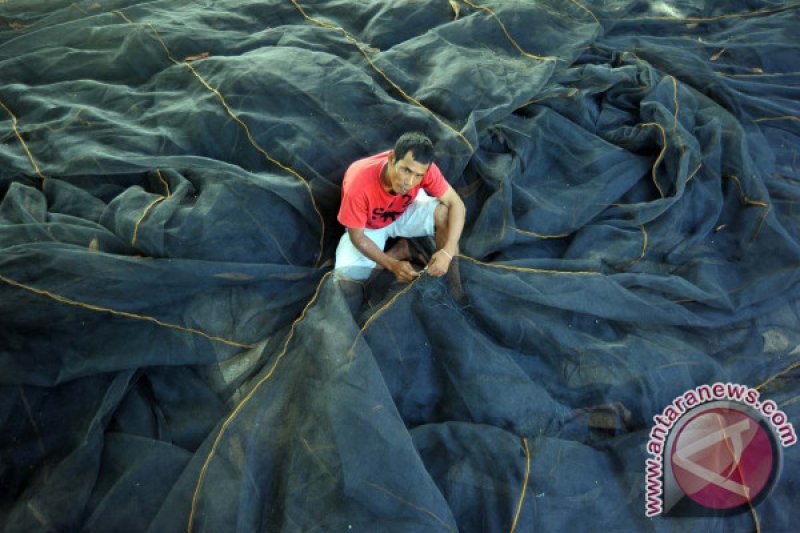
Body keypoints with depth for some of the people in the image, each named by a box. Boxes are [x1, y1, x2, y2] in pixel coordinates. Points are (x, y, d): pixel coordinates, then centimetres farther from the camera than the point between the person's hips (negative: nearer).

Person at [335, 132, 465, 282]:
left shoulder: (421, 168, -32)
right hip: (369, 227, -1)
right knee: (346, 272, -24)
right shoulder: (359, 184, -38)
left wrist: (448, 252, -39)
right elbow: (357, 237, -25)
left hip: (404, 212, 2)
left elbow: (456, 204, -25)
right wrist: (393, 265, -33)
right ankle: (400, 252, 1)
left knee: (445, 211, -26)